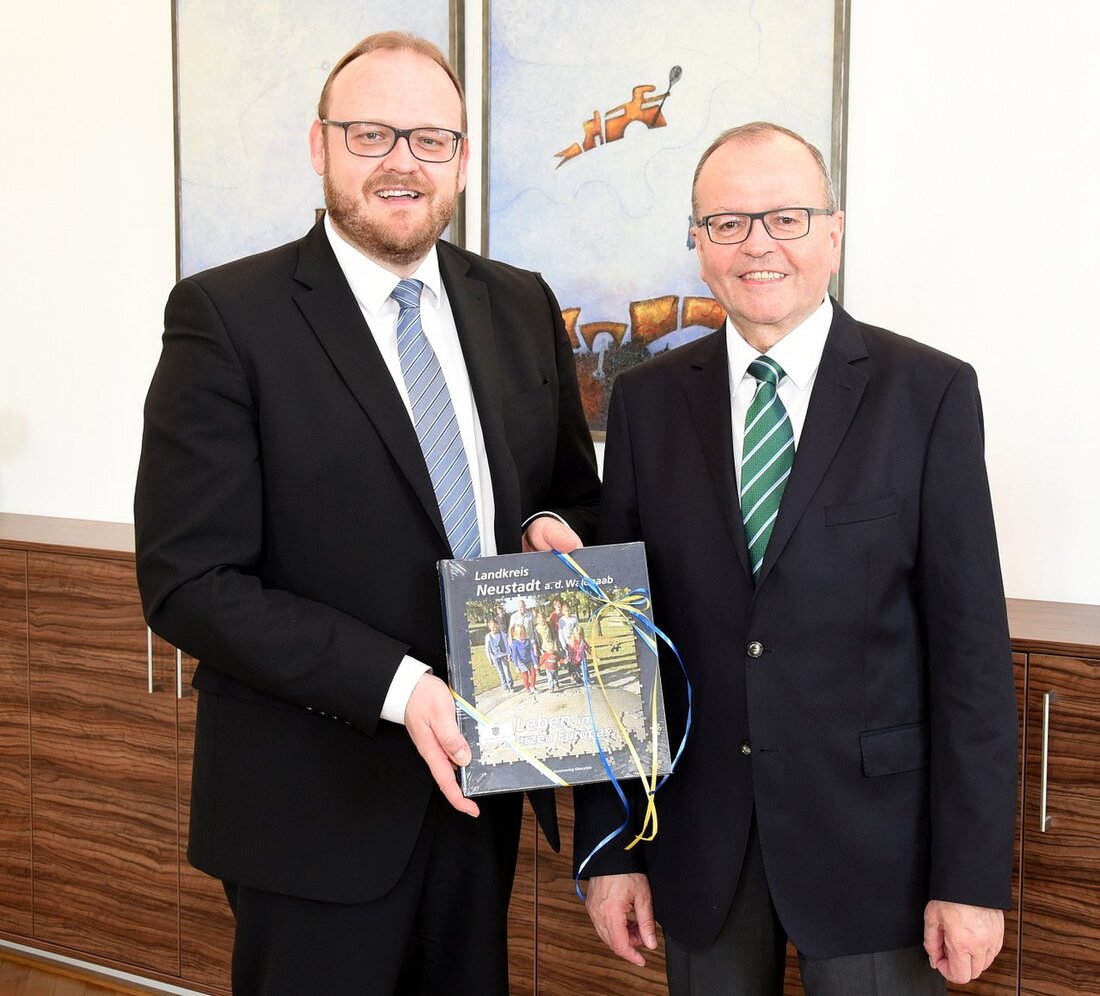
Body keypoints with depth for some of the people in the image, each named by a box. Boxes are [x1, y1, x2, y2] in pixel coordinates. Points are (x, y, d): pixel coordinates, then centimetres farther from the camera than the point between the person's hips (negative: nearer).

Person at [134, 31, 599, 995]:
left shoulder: (521, 307, 5)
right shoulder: (226, 317, -11)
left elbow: (573, 496, 16)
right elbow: (190, 584, -15)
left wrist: (553, 533, -8)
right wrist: (399, 686, -23)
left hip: (480, 782, 5)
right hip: (316, 804, -5)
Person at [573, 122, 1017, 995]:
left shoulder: (929, 392, -5)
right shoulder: (646, 401, 2)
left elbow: (971, 640, -7)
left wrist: (975, 874, -9)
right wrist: (608, 845, 1)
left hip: (871, 836, -2)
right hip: (697, 841, 2)